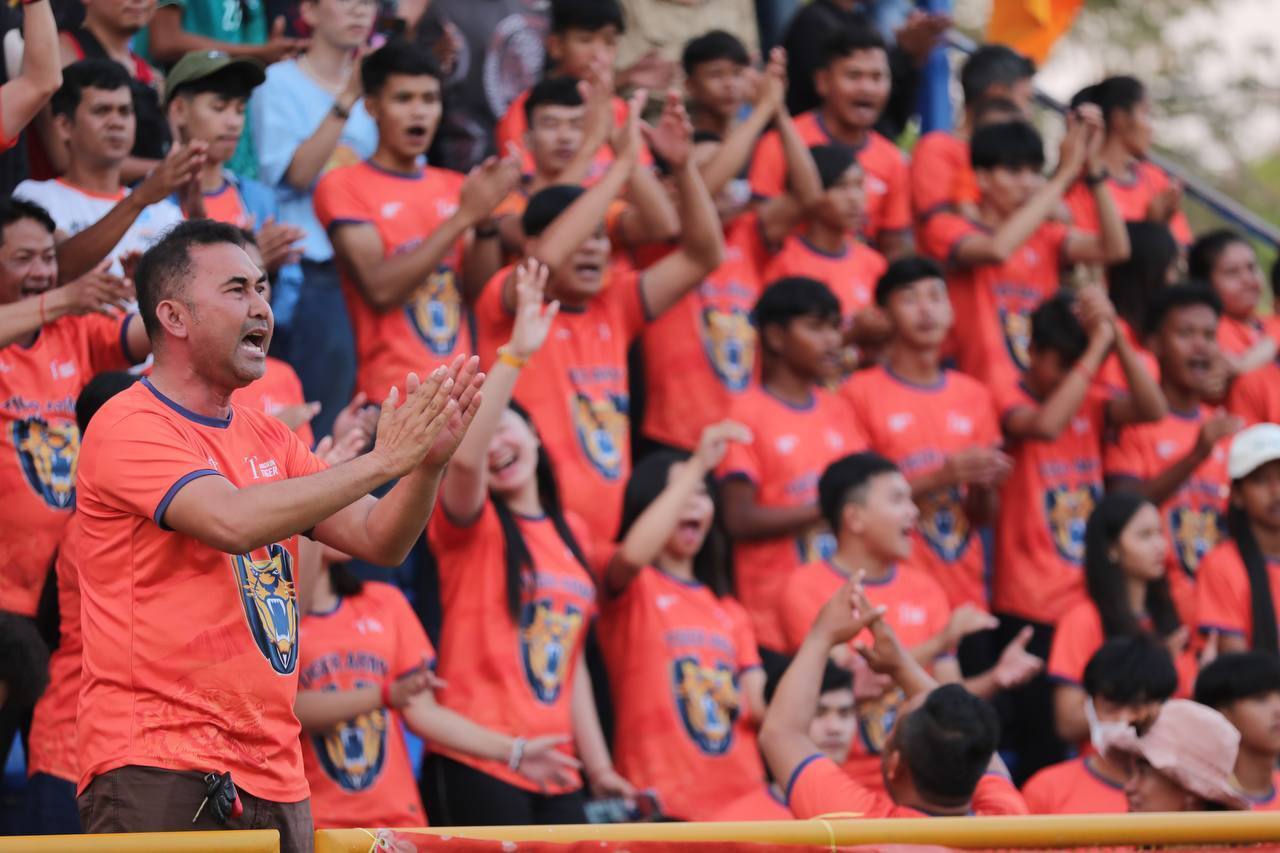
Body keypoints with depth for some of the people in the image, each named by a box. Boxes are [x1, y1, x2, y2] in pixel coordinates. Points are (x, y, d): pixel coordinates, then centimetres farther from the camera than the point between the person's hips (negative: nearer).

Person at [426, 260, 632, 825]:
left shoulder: (571, 533, 15)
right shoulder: (473, 524, -2)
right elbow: (463, 457, -25)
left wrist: (599, 765, 17)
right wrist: (515, 354, -32)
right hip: (478, 768, -6)